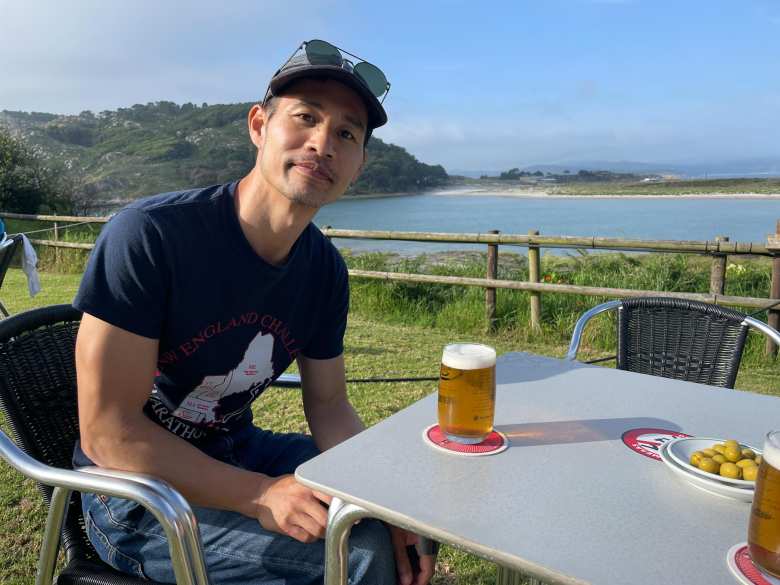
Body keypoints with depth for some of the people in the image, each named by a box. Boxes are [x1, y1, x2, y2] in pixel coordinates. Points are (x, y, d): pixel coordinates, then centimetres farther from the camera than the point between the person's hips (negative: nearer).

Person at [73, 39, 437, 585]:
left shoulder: (326, 268, -6)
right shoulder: (149, 234, -25)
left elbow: (329, 405, 1)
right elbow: (107, 432, -23)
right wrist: (260, 497, -29)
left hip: (237, 453, 6)